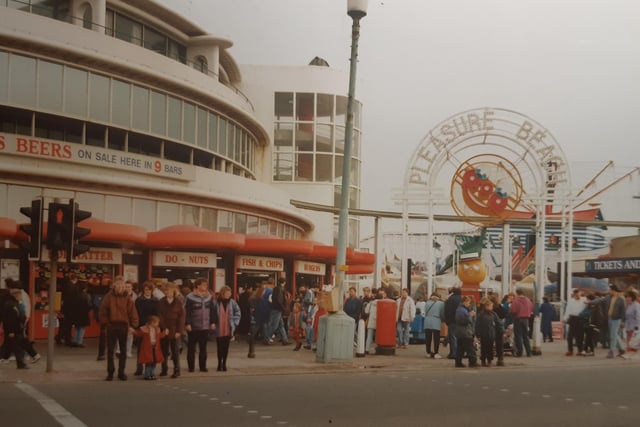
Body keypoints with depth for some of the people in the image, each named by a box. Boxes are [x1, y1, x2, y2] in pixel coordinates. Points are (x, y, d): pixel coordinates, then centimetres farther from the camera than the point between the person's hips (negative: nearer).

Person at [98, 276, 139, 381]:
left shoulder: (127, 297, 0)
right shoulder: (109, 296, -1)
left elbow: (132, 312, -1)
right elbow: (103, 310, 2)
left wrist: (133, 325, -6)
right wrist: (105, 322, -4)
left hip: (123, 326, 1)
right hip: (111, 326, -1)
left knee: (123, 350, 7)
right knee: (110, 350, 4)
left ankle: (121, 372, 17)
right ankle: (110, 372, 12)